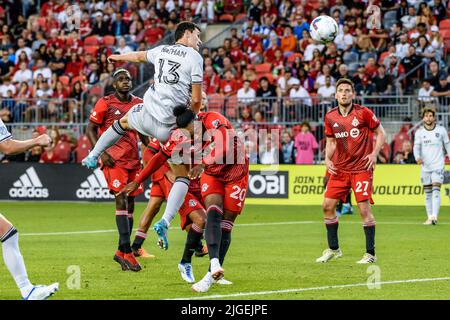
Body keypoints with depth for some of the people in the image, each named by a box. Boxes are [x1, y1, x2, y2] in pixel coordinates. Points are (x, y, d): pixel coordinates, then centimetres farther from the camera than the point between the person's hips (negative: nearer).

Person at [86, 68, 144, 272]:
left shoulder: (138, 103, 11)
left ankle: (122, 251, 14)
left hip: (133, 159, 6)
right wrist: (101, 153, -12)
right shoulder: (105, 103, -3)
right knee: (121, 201, -15)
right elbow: (91, 129, 0)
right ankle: (126, 251, -19)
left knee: (130, 204, 6)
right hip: (113, 159, -6)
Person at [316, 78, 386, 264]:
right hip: (339, 169, 5)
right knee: (328, 205, 3)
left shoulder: (363, 113, -7)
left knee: (364, 208, -10)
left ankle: (370, 254, -2)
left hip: (362, 168, -5)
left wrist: (374, 154, -12)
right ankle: (333, 249, 19)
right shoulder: (330, 117, 5)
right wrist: (327, 159, 0)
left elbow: (380, 133, 1)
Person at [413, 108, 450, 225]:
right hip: (425, 166, 2)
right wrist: (417, 157, -23)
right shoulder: (419, 132, 4)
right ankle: (430, 217, 12)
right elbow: (416, 147, -3)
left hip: (438, 166, -2)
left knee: (436, 190, -15)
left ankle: (434, 216, -23)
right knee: (427, 193, 5)